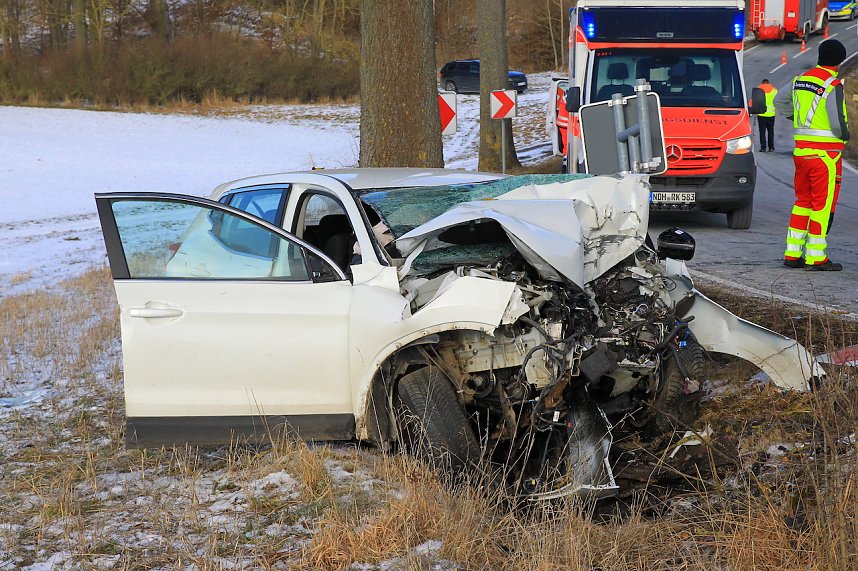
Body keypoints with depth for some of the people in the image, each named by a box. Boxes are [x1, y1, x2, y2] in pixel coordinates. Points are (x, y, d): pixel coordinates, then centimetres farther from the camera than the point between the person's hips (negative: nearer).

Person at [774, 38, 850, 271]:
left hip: (801, 150, 7)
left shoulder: (800, 80, 8)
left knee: (802, 201, 16)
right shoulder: (833, 86, -15)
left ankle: (792, 254, 17)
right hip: (825, 153, -7)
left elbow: (780, 101, 22)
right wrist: (845, 135, 0)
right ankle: (816, 258, -1)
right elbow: (838, 124, -20)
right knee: (823, 205, -1)